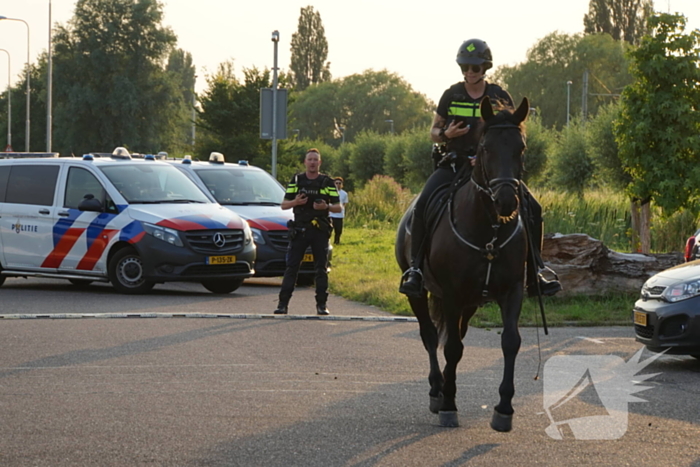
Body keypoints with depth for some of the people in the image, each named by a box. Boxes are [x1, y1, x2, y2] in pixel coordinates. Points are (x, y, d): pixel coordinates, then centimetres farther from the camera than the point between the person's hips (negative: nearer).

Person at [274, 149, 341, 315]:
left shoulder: (328, 182, 7)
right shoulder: (296, 180, 10)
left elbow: (338, 207, 6)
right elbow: (284, 205, 10)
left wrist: (326, 206, -15)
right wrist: (295, 202, -12)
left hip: (320, 231, 0)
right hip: (299, 231, 0)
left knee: (321, 269, 1)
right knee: (291, 267, -3)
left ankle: (321, 304, 7)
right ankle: (283, 303, -3)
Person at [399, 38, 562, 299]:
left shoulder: (500, 97, 4)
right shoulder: (451, 96, 5)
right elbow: (433, 132, 12)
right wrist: (445, 134, -13)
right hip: (453, 164, -1)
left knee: (531, 208, -12)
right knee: (423, 204, -27)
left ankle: (533, 274, 0)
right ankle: (415, 268, -20)